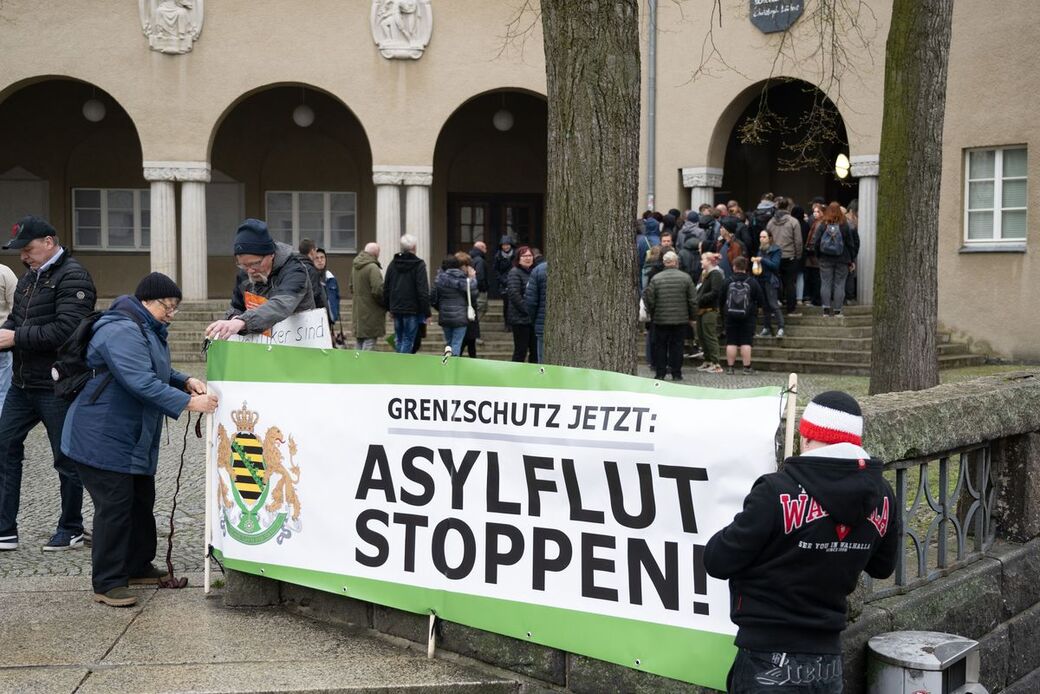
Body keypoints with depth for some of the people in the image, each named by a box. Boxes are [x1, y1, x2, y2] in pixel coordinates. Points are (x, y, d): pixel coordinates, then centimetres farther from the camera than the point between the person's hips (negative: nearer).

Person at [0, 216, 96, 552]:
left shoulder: (72, 277, -13)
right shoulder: (30, 276, 14)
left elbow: (66, 330, -23)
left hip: (57, 386, -8)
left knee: (66, 459, 4)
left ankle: (71, 530, 19)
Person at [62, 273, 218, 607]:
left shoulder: (148, 329, 13)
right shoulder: (122, 332, -23)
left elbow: (159, 371, 20)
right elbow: (142, 383, -31)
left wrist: (186, 381, 0)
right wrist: (189, 403, -30)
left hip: (135, 439, 11)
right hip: (102, 438, -11)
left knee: (142, 501, 17)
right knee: (115, 506, -8)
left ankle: (138, 566, 30)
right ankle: (107, 583, 1)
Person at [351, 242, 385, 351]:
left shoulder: (355, 267, 12)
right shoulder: (373, 268, -16)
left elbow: (351, 288, 23)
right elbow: (378, 290, -22)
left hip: (357, 312, 9)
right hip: (371, 315, -8)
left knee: (360, 347, 14)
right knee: (369, 345, -6)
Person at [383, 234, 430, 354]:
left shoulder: (393, 264, 7)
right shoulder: (419, 265, -10)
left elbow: (386, 288, 11)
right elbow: (423, 291, -13)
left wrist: (388, 307, 19)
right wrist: (426, 312, -9)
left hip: (396, 309, 5)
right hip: (412, 309, -5)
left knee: (398, 339, 15)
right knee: (408, 340, -2)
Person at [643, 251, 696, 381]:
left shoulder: (656, 278, -4)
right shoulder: (685, 278, -2)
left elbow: (649, 299, -2)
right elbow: (693, 300, 0)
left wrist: (651, 314, 13)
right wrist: (692, 316, 11)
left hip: (661, 319, 0)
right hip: (681, 319, 0)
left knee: (660, 346, 7)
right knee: (677, 346, 6)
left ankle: (660, 373, 7)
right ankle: (676, 373, 7)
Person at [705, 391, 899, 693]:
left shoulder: (778, 493, -22)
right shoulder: (881, 496, -3)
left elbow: (718, 562, -15)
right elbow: (882, 567, 14)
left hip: (769, 663, -5)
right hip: (829, 664, 6)